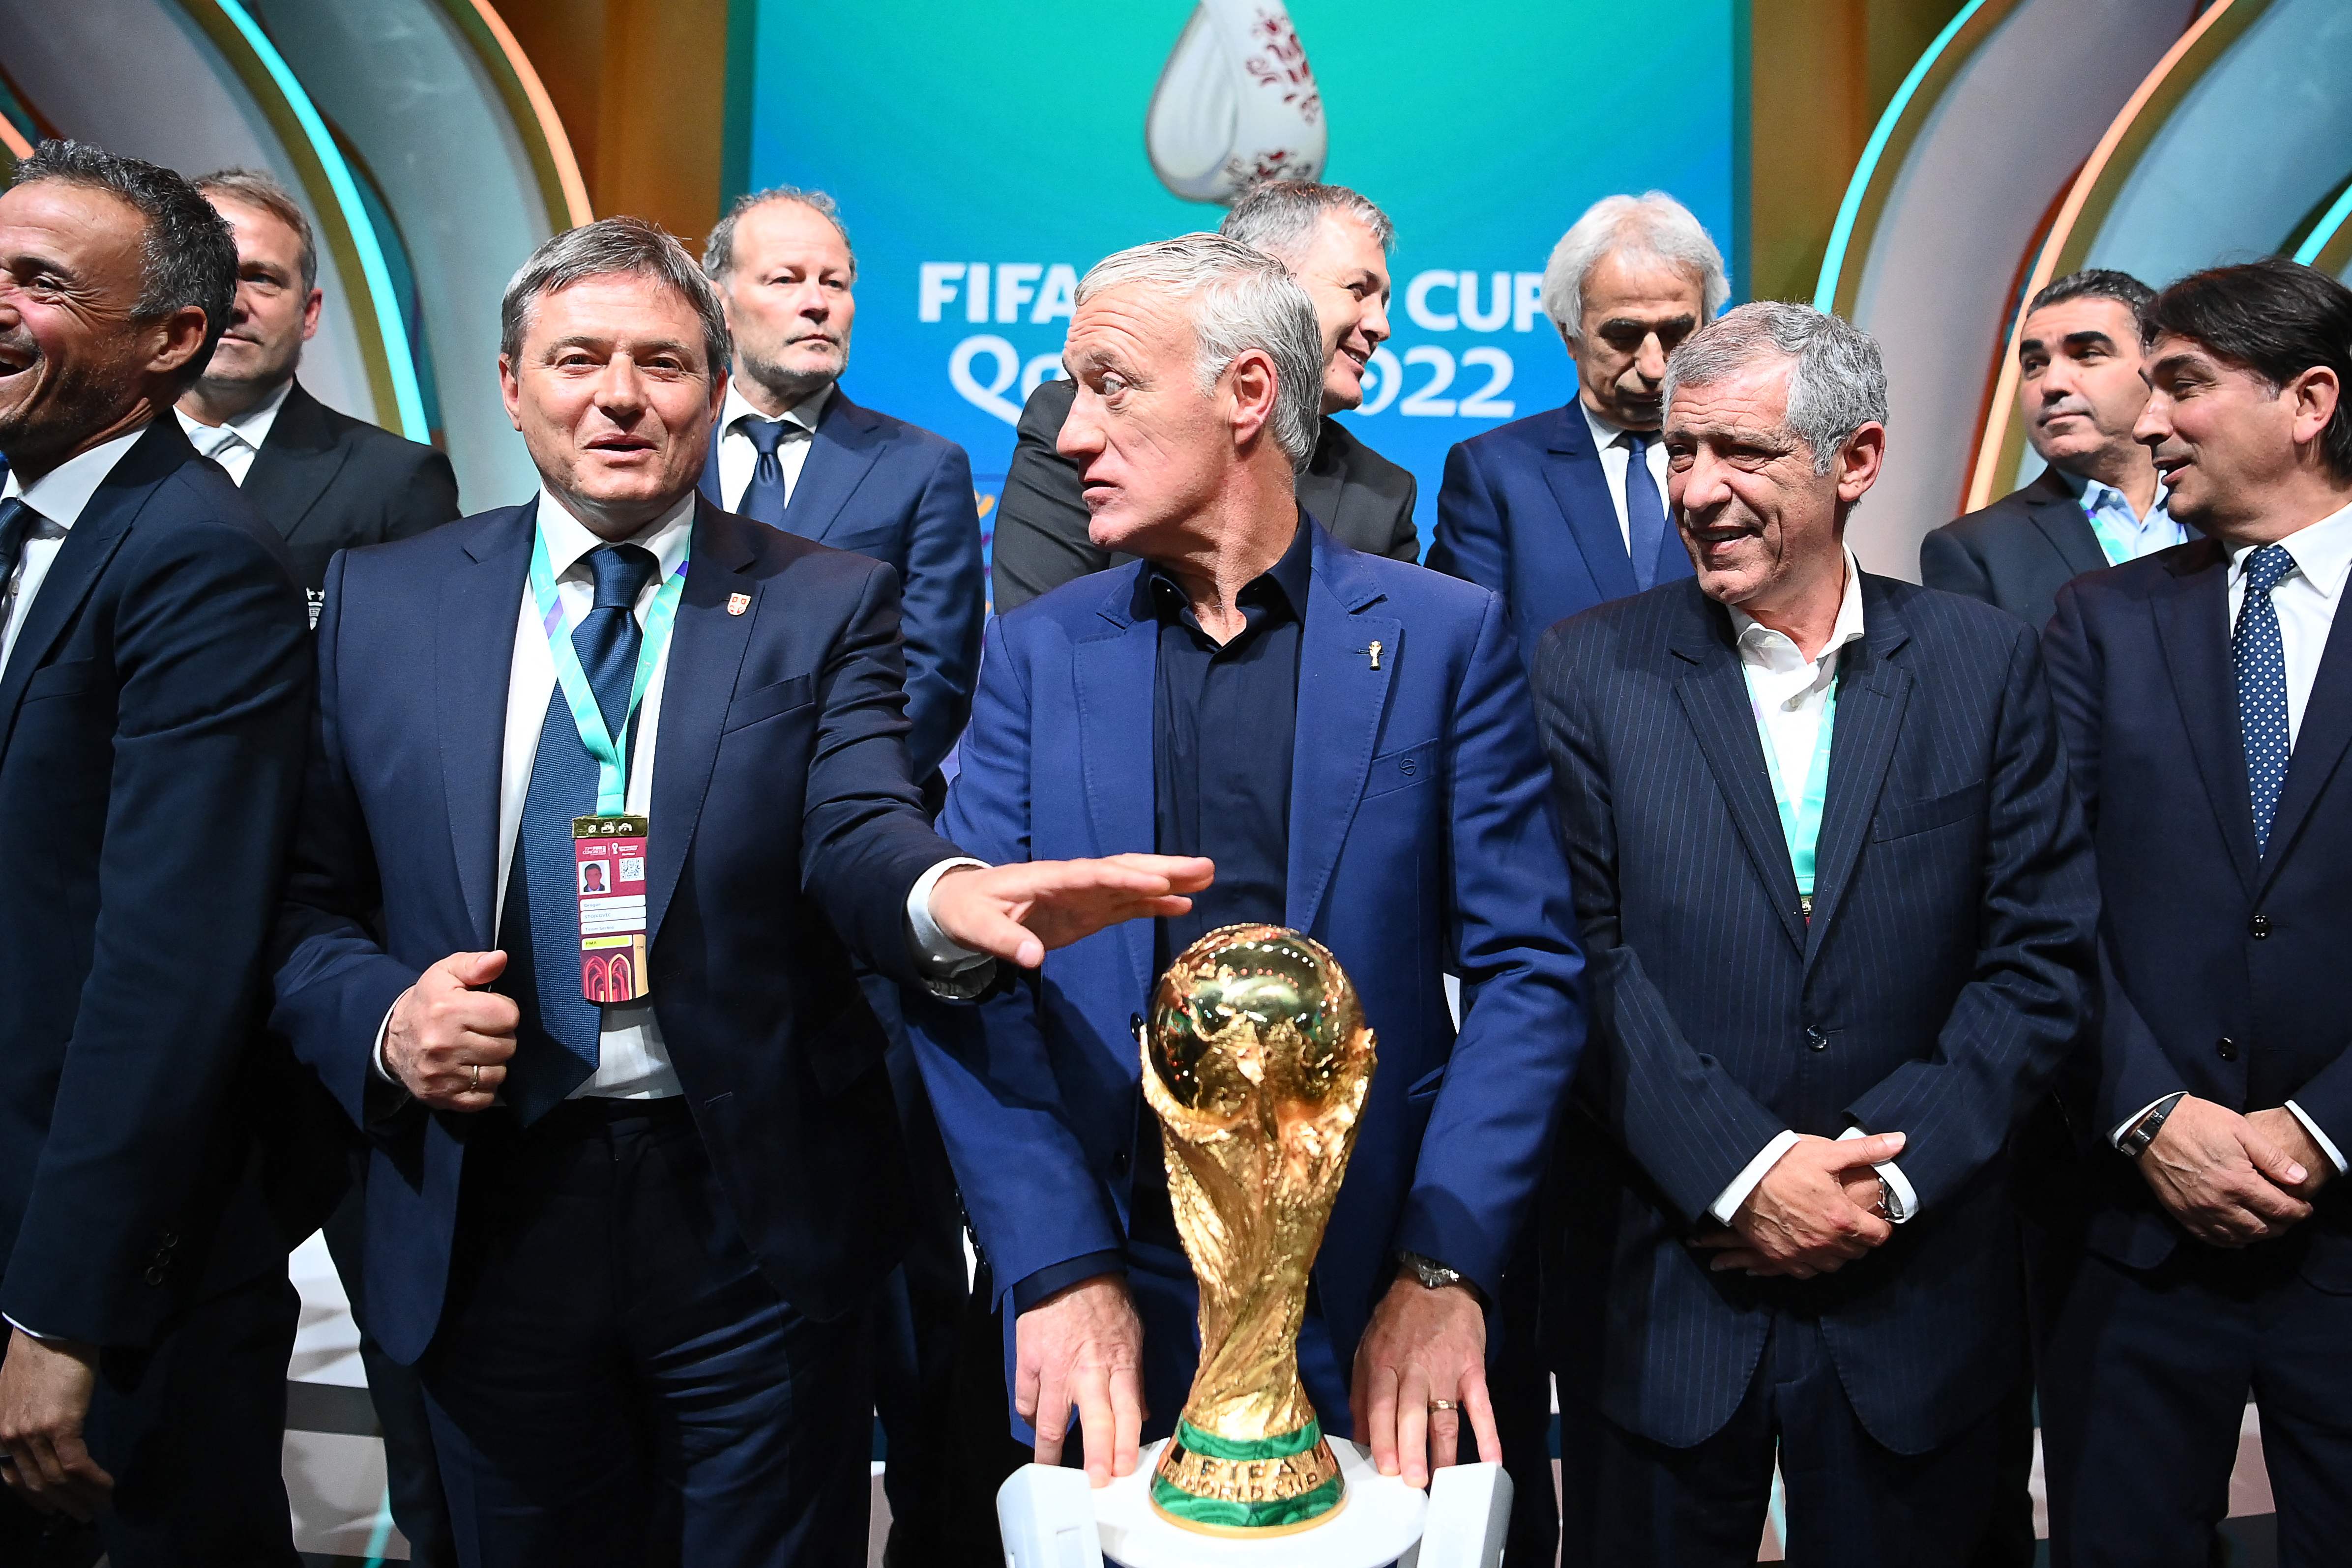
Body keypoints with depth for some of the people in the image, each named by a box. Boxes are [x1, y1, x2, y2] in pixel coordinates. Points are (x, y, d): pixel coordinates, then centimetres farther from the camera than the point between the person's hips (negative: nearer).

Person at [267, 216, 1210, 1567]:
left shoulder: (826, 604, -2)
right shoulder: (381, 600, 4)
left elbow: (859, 834, -19)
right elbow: (304, 898, 5)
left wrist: (946, 894, -41)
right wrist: (384, 1017, -15)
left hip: (754, 1218, -1)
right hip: (483, 1218, 2)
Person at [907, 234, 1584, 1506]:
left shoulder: (1444, 636, -2)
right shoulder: (1037, 651, 3)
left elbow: (1527, 973, -4)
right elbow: (966, 984, -3)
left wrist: (1441, 1270, -12)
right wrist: (1061, 1273, -13)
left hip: (1373, 1317, -1)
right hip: (1111, 1308, 1)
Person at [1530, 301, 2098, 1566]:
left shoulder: (1985, 666, 1)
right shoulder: (1587, 671, -3)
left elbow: (2041, 956, -2)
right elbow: (1582, 960, -9)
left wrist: (1887, 1170, -11)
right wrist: (1740, 1172, -15)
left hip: (1912, 1292, 2)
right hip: (1665, 1285, -1)